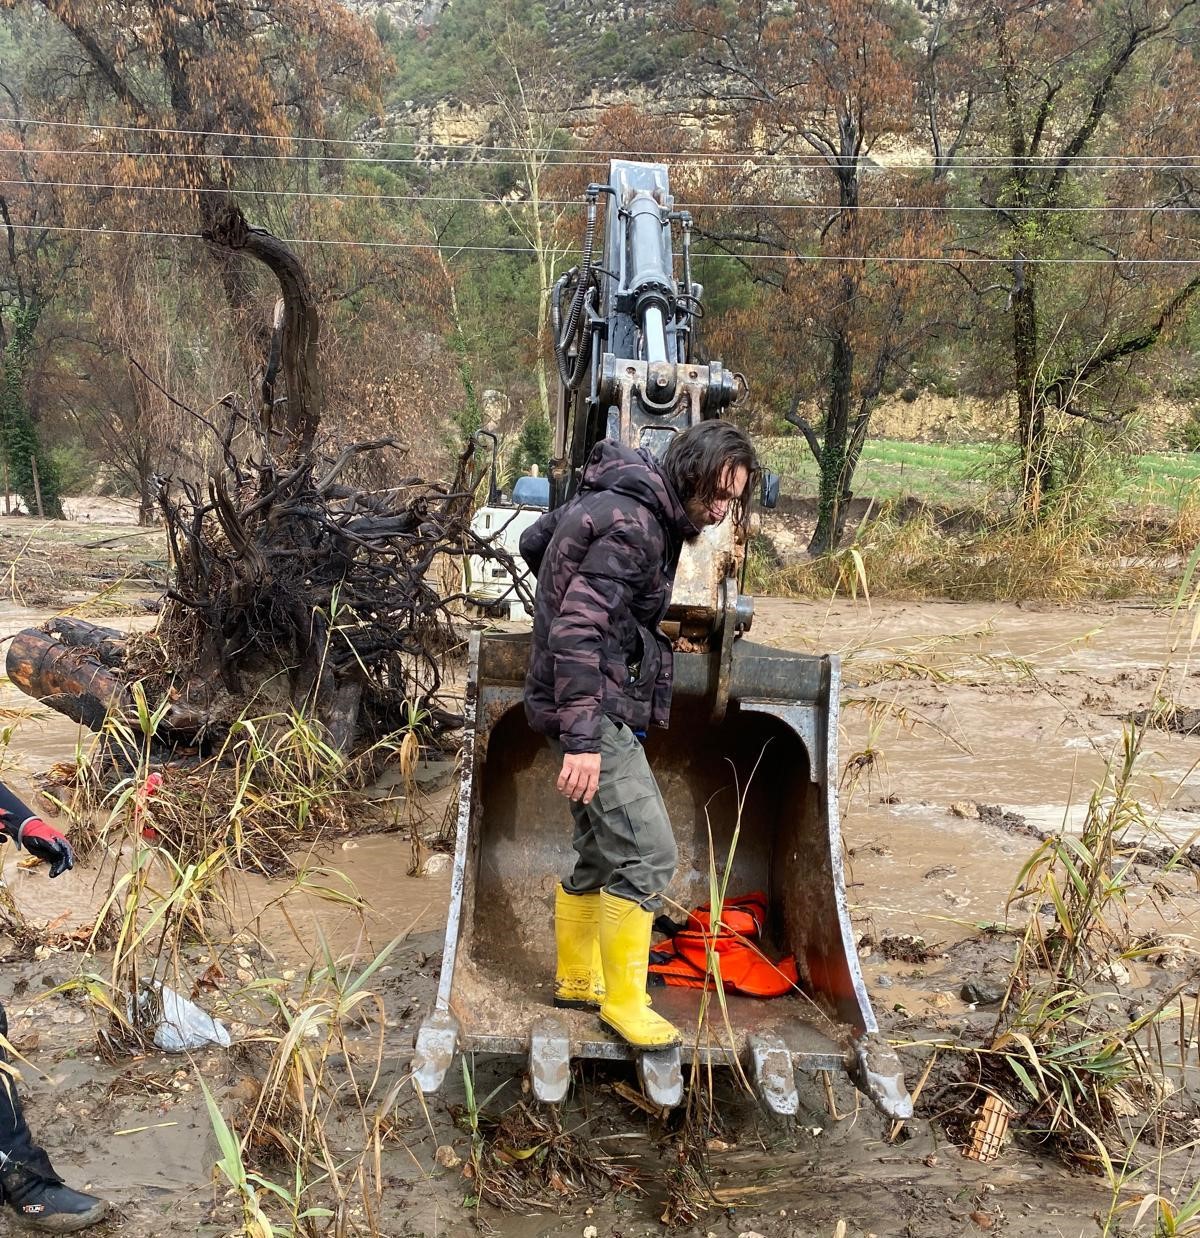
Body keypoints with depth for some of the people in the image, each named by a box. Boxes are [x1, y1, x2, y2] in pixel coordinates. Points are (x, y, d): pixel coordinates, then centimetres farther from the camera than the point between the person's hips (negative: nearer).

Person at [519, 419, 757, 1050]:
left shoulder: (612, 498, 11)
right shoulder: (635, 526, -20)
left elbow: (533, 541, 24)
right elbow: (577, 631, -27)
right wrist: (581, 741, -30)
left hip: (596, 703, 10)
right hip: (591, 705, -10)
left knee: (600, 849, 17)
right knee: (646, 851, -11)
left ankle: (576, 978, 31)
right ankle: (623, 1002, 0)